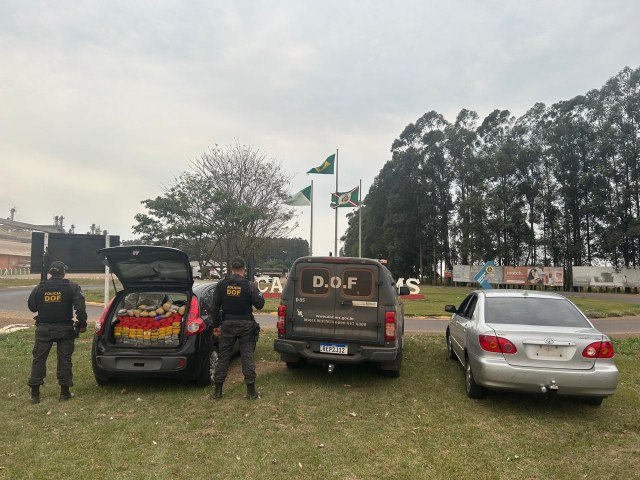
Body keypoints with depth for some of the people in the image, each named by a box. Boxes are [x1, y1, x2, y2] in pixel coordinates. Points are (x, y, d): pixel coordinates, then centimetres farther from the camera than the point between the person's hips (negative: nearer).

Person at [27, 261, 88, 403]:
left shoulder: (39, 288, 2)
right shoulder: (72, 287, -7)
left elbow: (31, 306, 13)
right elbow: (80, 307, -16)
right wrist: (82, 324, -7)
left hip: (43, 329, 2)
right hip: (64, 329, -2)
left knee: (39, 359, 11)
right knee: (64, 359, 6)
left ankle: (35, 393, 14)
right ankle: (64, 392, 12)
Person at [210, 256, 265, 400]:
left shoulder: (222, 285, -2)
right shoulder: (250, 286, -10)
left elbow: (214, 307, 0)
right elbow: (259, 304, -6)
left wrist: (216, 325, 9)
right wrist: (258, 293, 13)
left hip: (227, 325, 2)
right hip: (246, 325, -2)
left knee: (223, 357, 10)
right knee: (247, 357, 4)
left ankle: (217, 391, 16)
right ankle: (251, 391, 9)